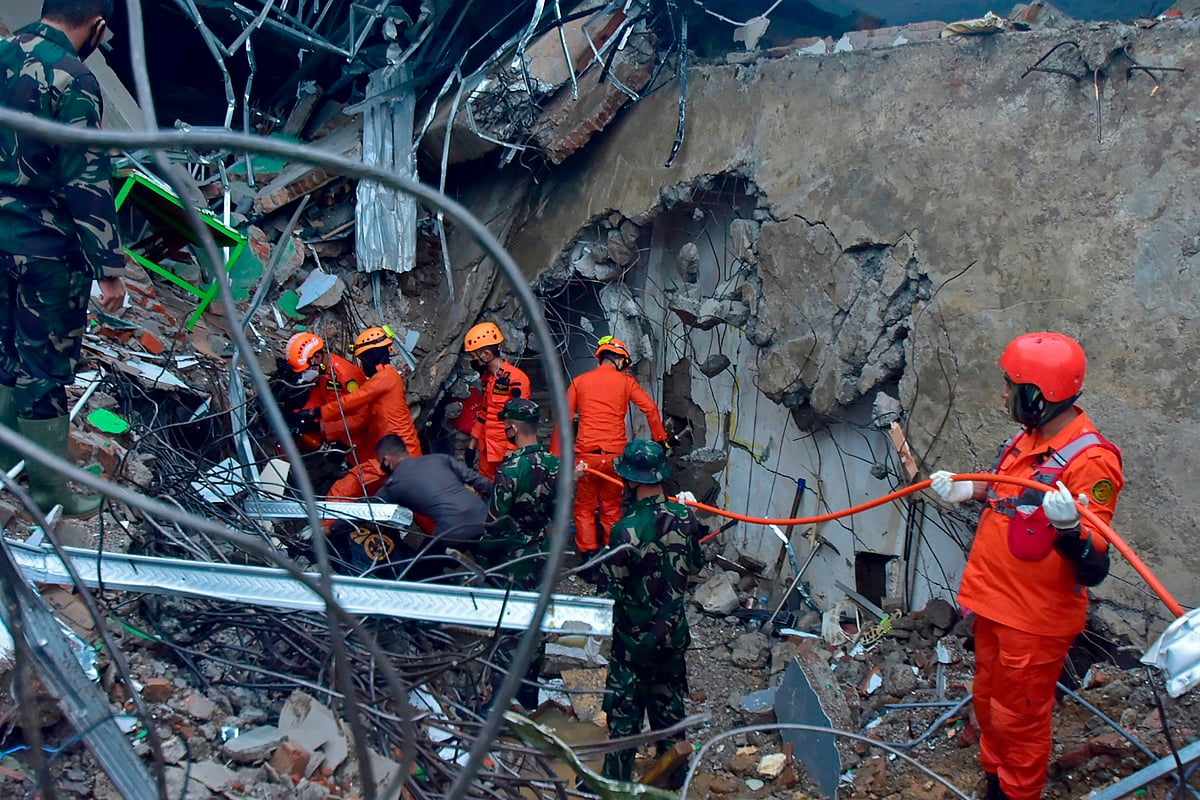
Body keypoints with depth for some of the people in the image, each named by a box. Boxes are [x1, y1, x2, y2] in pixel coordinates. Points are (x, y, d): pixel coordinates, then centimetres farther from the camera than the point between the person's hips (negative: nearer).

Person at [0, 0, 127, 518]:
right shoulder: (73, 80, -18)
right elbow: (88, 183, -20)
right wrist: (109, 269, -16)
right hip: (46, 250, -7)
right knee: (43, 368, 3)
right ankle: (49, 490, 15)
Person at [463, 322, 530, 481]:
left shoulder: (515, 378, -15)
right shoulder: (487, 377, 14)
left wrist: (511, 453, -18)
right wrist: (472, 443, 21)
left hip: (507, 452, -8)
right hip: (487, 450, 8)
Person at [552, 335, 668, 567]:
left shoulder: (579, 381, 9)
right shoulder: (626, 381, 6)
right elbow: (650, 408, -2)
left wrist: (554, 456, 8)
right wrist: (660, 439, 6)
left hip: (586, 454, 0)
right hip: (615, 454, 0)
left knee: (584, 508, 9)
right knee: (611, 509, 13)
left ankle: (588, 558, 2)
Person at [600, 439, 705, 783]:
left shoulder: (626, 529, -27)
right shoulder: (686, 517, -10)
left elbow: (613, 584, -19)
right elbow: (695, 564, 4)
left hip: (636, 636, -5)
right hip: (674, 630, 5)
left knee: (625, 707, 11)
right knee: (669, 703, 22)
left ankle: (616, 779, 24)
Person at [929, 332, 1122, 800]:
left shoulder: (1090, 460, -27)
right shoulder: (1030, 436, 0)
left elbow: (1093, 570, -30)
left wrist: (1069, 527, -48)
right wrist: (966, 490, 10)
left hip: (1035, 618, -9)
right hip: (994, 601, 9)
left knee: (1018, 718, 10)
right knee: (989, 702, 25)